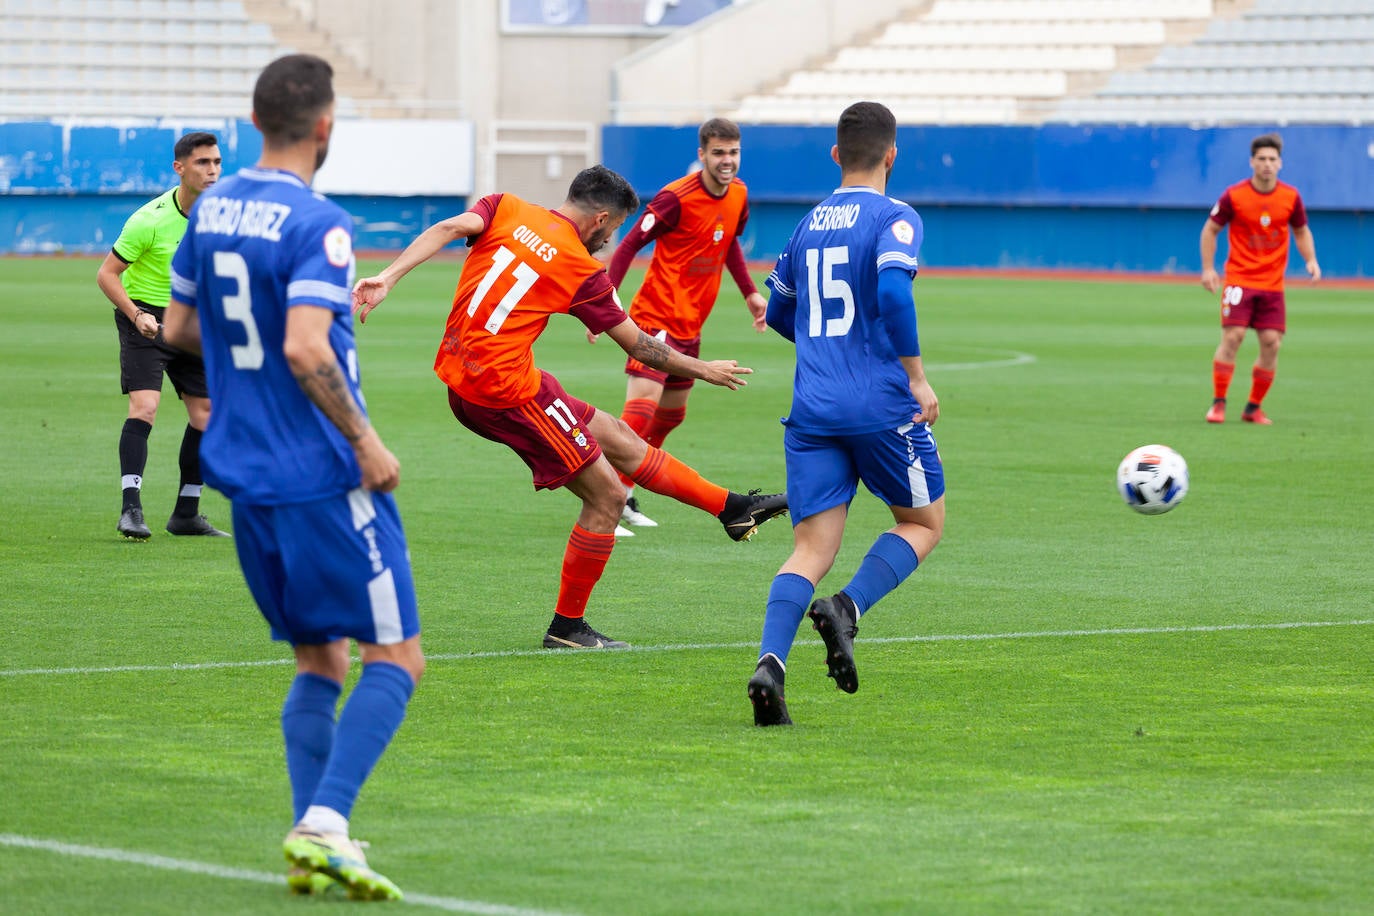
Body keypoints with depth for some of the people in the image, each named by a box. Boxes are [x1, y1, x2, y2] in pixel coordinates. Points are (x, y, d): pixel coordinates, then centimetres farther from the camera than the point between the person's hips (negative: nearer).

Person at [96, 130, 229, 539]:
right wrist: (137, 316, -27)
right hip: (144, 315, -6)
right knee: (144, 406, -21)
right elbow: (106, 274, -15)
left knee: (205, 412, 4)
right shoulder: (150, 220, -21)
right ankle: (130, 510, -22)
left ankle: (186, 514, 16)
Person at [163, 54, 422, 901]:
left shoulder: (212, 209, 8)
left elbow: (178, 329, 18)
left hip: (247, 479, 8)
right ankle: (324, 822, -14)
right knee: (396, 656, -1)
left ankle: (313, 836, 6)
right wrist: (365, 440, -16)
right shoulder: (318, 226, -16)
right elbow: (305, 350, -26)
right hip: (324, 476, -8)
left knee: (320, 661, 15)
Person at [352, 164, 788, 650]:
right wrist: (704, 370, 19)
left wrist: (387, 278, -20)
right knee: (607, 496, 4)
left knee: (623, 441, 18)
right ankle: (567, 627, 12)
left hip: (462, 381, 8)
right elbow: (639, 347, 4)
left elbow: (448, 228, -12)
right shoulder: (584, 271, -6)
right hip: (506, 387, -8)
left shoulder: (505, 209, 7)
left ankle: (733, 508, 27)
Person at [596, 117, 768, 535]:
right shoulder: (676, 198, -18)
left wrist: (750, 293, 20)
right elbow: (629, 245, -16)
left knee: (672, 414, 16)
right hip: (656, 316, -8)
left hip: (690, 325, 8)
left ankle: (624, 497, 30)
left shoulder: (738, 194, 4)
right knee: (643, 403, -22)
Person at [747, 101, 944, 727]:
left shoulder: (808, 224, 15)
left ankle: (770, 661, -24)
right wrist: (916, 376, -12)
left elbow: (779, 314, 25)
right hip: (883, 407, -4)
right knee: (924, 523, 16)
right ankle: (847, 608, -9)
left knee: (812, 551, 1)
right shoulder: (894, 218, -4)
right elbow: (893, 292, -21)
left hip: (813, 411, 5)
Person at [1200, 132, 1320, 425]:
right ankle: (1218, 403, -4)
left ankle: (1254, 408, 10)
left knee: (1271, 343, -4)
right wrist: (1208, 268, -4)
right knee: (1232, 337, -13)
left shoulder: (1291, 197, 2)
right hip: (1239, 278, -3)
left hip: (1272, 283, 3)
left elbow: (1301, 231, 16)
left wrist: (1310, 260, 0)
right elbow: (1210, 229, 4)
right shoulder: (1234, 195, -6)